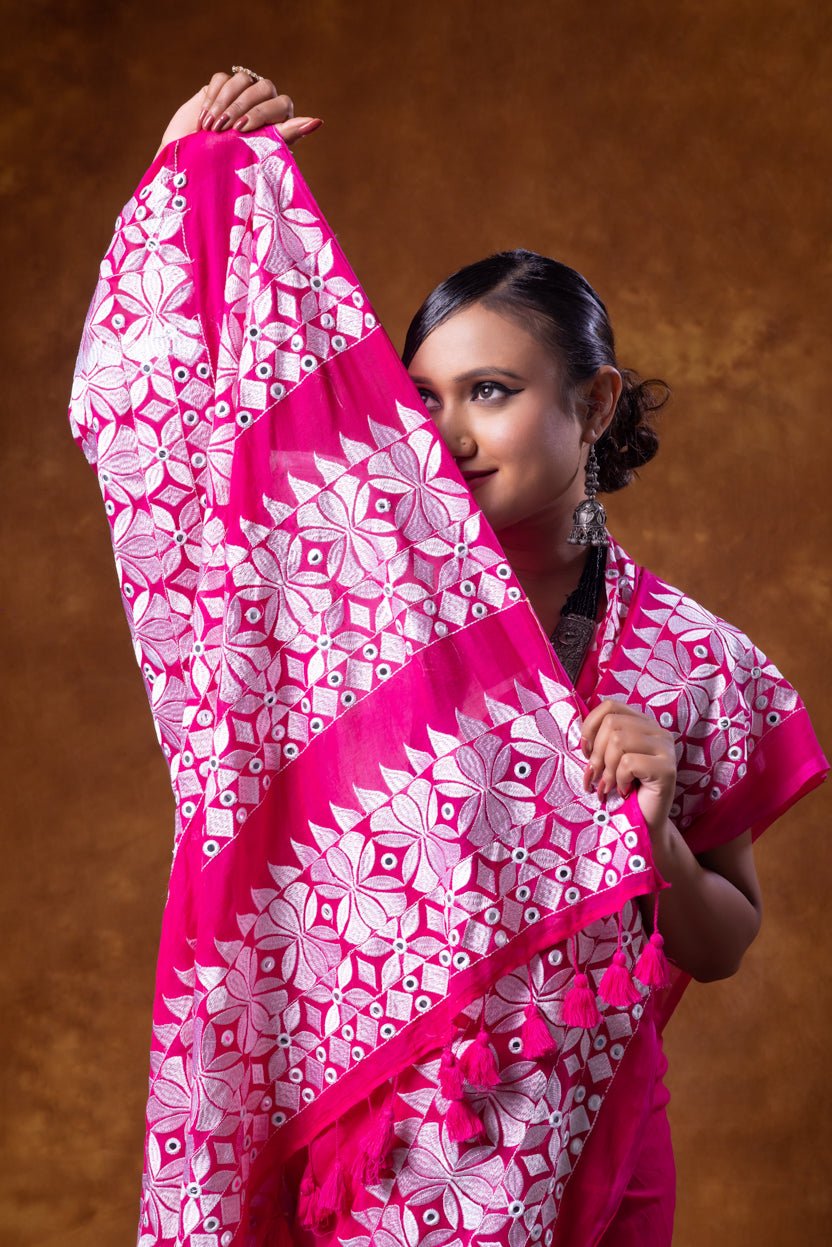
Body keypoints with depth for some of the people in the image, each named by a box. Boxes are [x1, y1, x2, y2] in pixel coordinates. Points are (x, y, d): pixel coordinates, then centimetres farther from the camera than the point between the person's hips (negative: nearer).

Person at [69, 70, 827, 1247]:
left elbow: (725, 948, 3)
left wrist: (651, 832, -17)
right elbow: (135, 406, -7)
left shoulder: (689, 662, -7)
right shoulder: (357, 575, -7)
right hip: (345, 1133, 0)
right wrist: (187, 175, -10)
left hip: (574, 1150, 0)